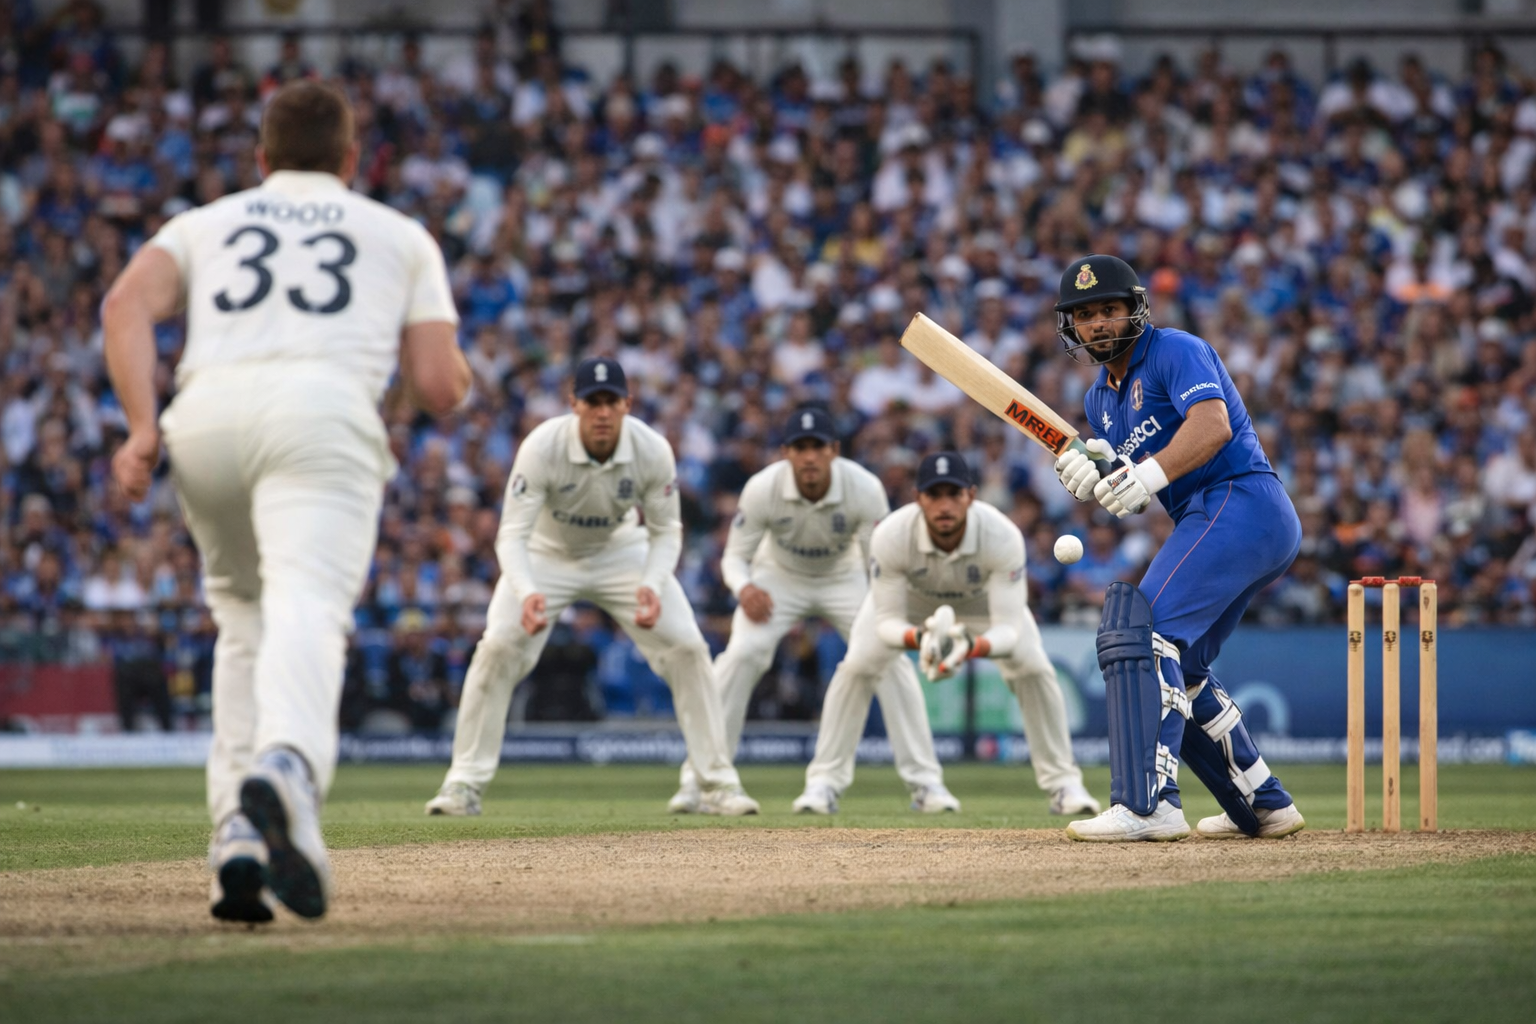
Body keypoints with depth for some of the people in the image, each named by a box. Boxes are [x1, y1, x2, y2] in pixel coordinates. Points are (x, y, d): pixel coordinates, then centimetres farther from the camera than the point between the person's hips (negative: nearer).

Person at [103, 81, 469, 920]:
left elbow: (127, 305, 8)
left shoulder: (203, 223, 31)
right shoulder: (400, 234, 29)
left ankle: (237, 830, 5)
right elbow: (440, 390, 16)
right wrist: (453, 366, 39)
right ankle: (286, 769, -52)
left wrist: (141, 429, 1)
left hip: (206, 411, 2)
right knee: (306, 608, -21)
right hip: (324, 409, -2)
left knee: (242, 615, 21)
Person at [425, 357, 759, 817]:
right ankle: (464, 784, -6)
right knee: (498, 649, -18)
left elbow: (666, 531, -14)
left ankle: (718, 783, 1)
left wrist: (652, 586, -34)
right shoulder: (542, 447, -32)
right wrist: (527, 594, -50)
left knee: (687, 648, -10)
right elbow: (512, 533, -31)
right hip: (547, 554, -1)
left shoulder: (653, 451, -26)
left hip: (622, 552, 1)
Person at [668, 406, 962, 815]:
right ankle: (699, 780, -12)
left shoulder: (865, 490, -29)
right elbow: (735, 555, -17)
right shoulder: (762, 490, -29)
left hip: (845, 578, 1)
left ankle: (925, 782, -3)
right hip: (779, 578, 0)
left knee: (890, 659, -15)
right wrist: (744, 588, -41)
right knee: (741, 655, -21)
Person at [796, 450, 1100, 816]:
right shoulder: (890, 536, -39)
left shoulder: (1003, 536, -40)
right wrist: (916, 638, -56)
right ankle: (823, 783, -4)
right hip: (910, 597, 0)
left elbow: (1009, 626, -39)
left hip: (982, 599, 0)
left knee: (1033, 669, -14)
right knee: (857, 666, -16)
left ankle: (1063, 784, 1)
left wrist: (974, 647, -61)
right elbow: (886, 620, -33)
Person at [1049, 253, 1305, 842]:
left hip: (1239, 501, -10)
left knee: (1141, 630, -22)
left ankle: (1148, 804, -32)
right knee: (1176, 671, 17)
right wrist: (1093, 476, -7)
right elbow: (1132, 498, 14)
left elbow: (1212, 423, -23)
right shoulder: (1100, 399, 20)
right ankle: (1264, 808, 24)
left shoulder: (1175, 352, -5)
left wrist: (1151, 474, -36)